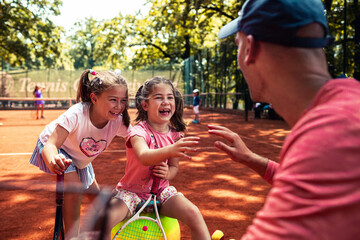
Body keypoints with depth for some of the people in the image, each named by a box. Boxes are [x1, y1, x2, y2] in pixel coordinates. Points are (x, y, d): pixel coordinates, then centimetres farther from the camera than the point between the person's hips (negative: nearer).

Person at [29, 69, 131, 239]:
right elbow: (51, 145, -45)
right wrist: (53, 160, -68)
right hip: (56, 148, -5)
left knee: (97, 199, 12)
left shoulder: (119, 121, -30)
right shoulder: (76, 114, -42)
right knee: (74, 185, -29)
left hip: (81, 159, 5)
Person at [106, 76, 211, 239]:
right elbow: (144, 157, -39)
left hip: (161, 191, 3)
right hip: (131, 191, -3)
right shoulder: (138, 131, -17)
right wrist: (170, 150, -57)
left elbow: (174, 167, 8)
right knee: (105, 219, -27)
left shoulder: (175, 135, -2)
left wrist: (168, 173, -17)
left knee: (193, 213, -20)